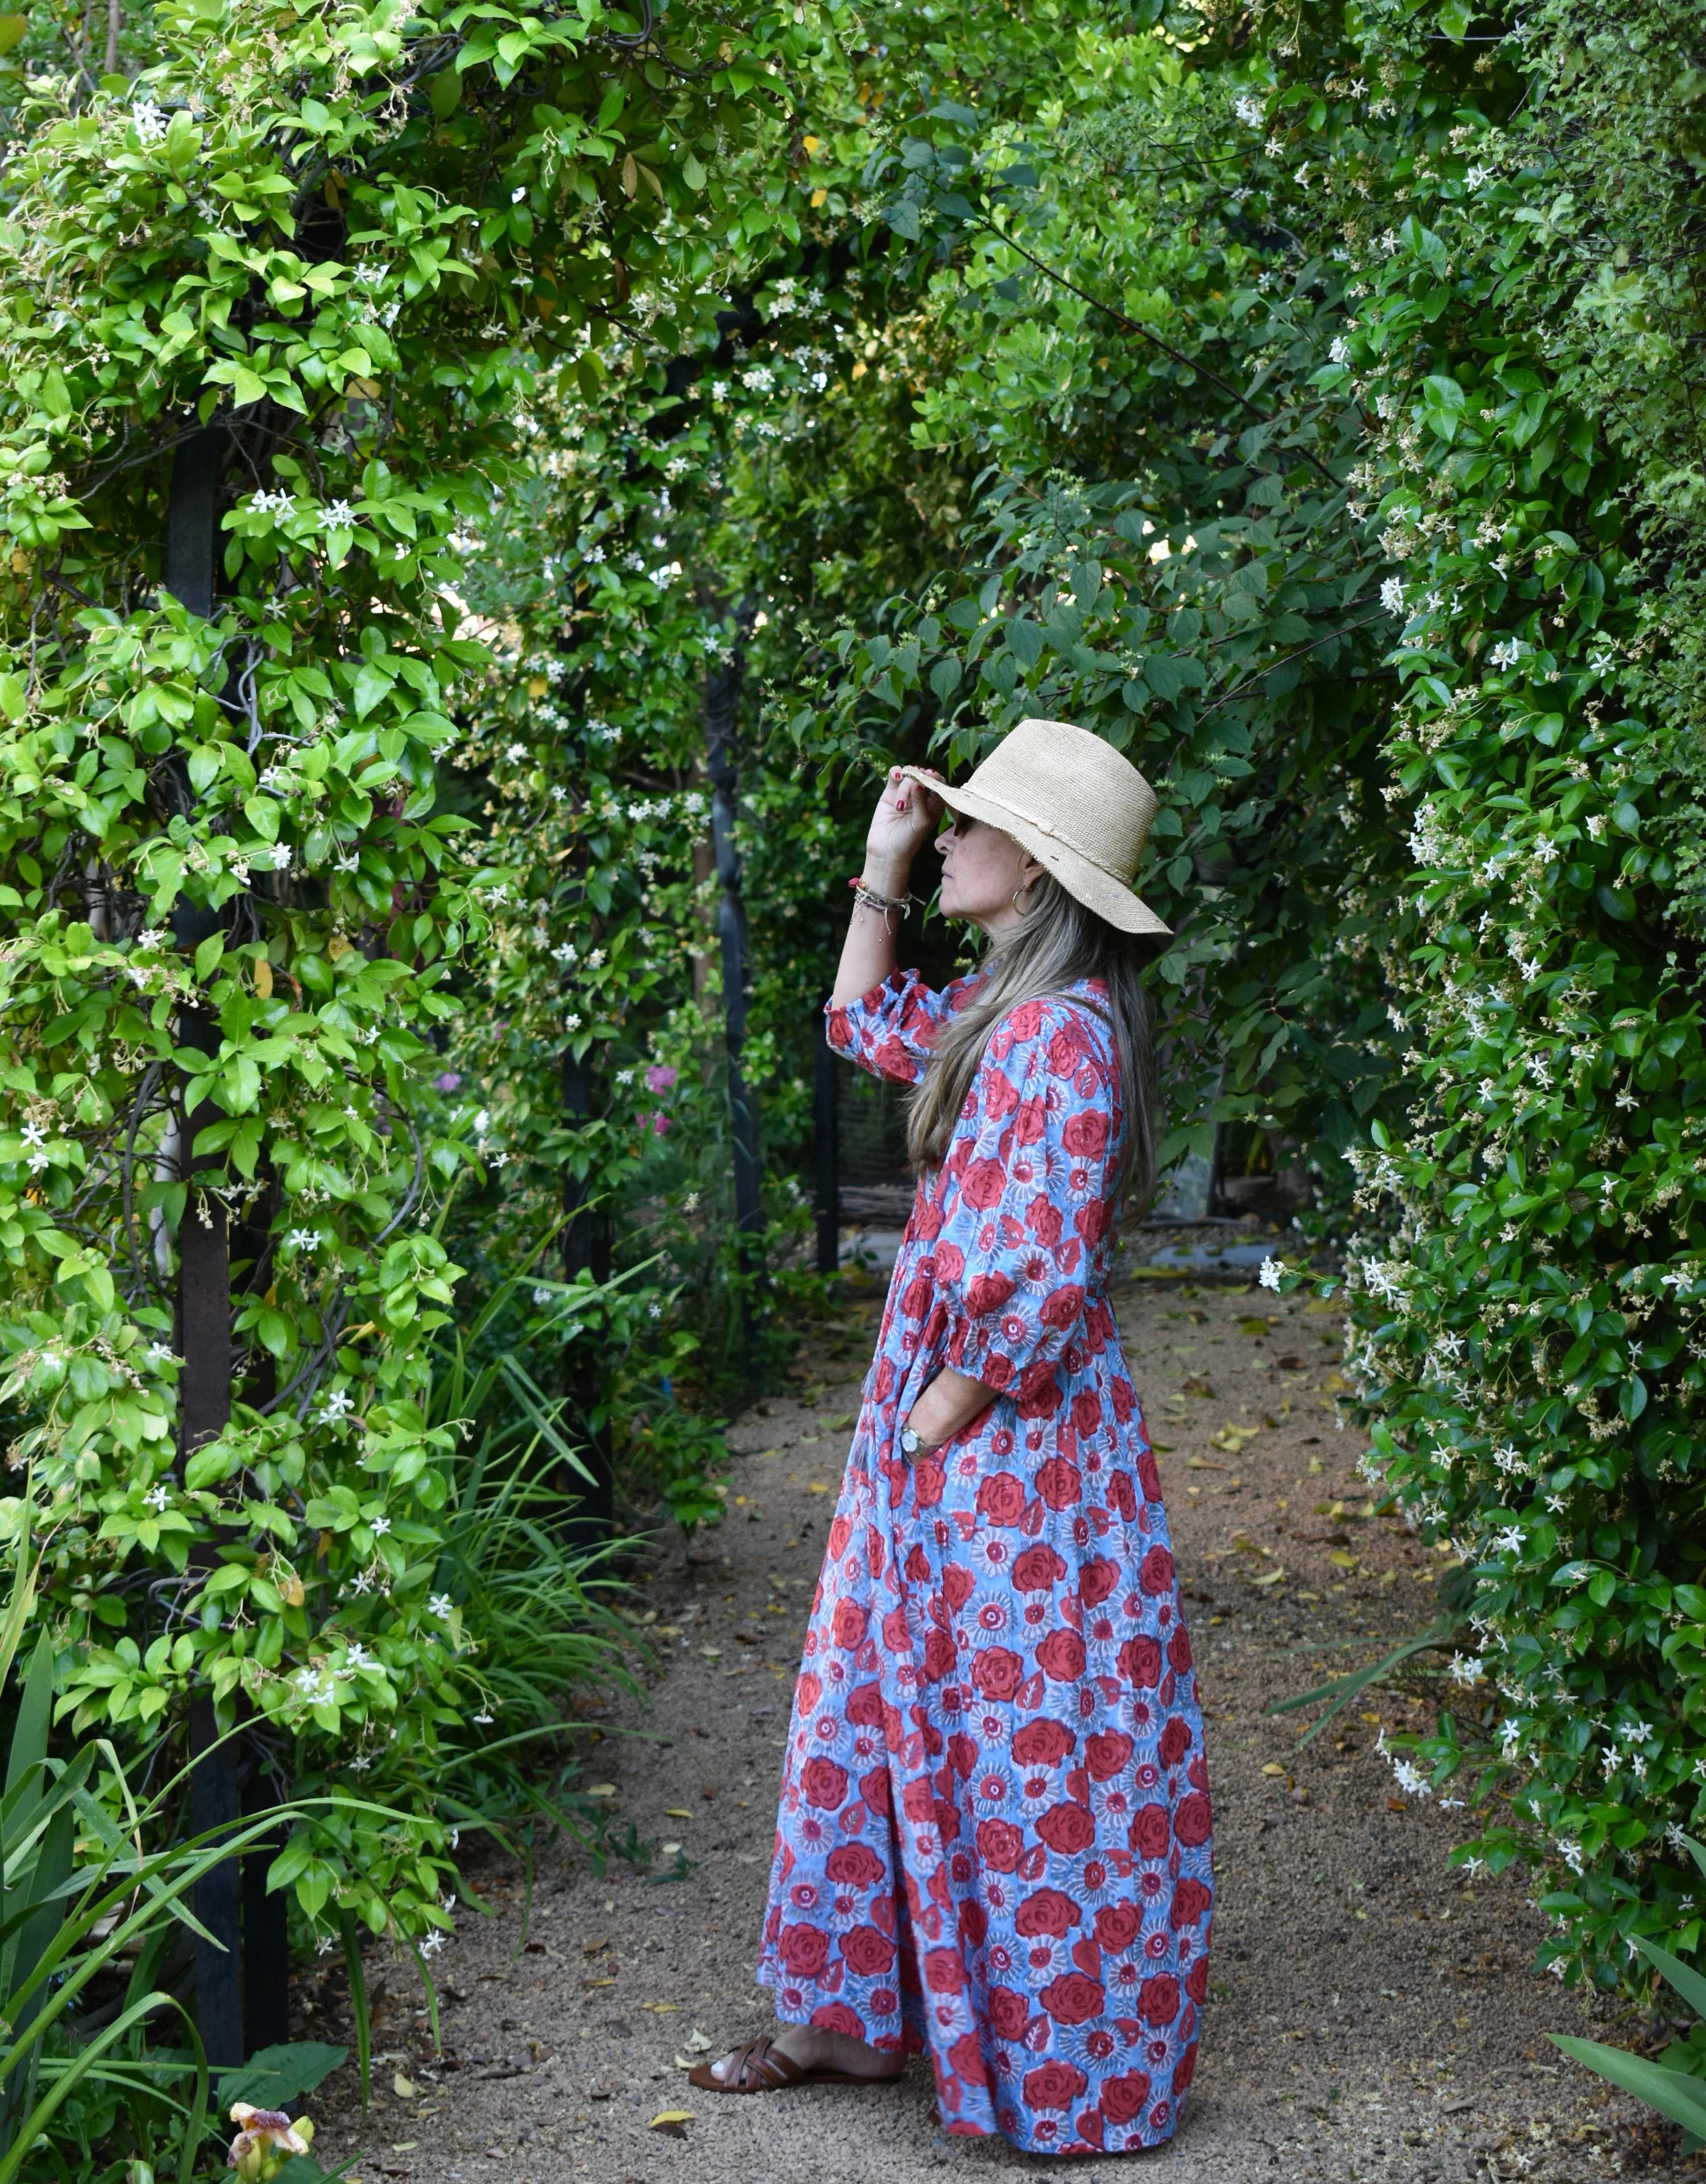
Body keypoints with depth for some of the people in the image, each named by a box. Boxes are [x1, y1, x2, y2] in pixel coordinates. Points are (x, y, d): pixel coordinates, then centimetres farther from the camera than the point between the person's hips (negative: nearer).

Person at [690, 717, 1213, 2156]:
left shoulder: (1065, 1029, -21)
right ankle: (865, 2016, 28)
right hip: (938, 1417, 10)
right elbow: (867, 1028, 28)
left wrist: (939, 1420, -15)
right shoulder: (1001, 1006, 8)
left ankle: (1069, 2068, 15)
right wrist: (882, 870, 17)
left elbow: (1041, 1280, -25)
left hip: (1015, 1434, -10)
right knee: (889, 1703, 16)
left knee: (1024, 1741, 1)